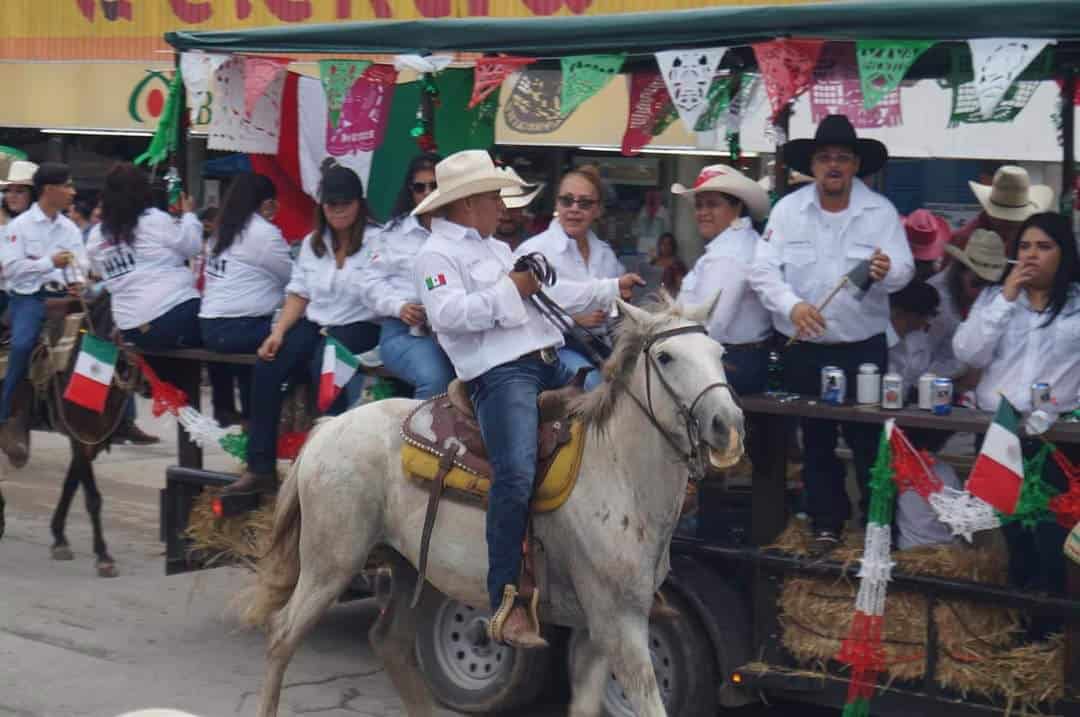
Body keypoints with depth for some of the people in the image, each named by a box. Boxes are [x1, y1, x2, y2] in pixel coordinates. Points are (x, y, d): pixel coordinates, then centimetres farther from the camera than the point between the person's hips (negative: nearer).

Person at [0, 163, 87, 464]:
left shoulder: (70, 229, 16)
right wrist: (50, 262, -17)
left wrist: (78, 281, -12)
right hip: (28, 297, -5)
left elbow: (81, 265, 11)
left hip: (63, 297, 5)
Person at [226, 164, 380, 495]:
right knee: (265, 367, -19)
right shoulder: (312, 242, 17)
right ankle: (260, 467, -14)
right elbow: (298, 294, 16)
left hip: (358, 327, -6)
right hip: (314, 323, 6)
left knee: (324, 366, -36)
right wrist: (278, 331, -1)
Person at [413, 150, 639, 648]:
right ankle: (505, 601, -26)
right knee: (516, 475, -29)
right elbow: (448, 312, -17)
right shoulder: (438, 254, 0)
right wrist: (510, 290, -12)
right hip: (499, 371, -10)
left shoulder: (498, 249, 28)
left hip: (552, 362, 10)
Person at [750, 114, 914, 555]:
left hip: (863, 348, -2)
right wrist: (791, 305, -25)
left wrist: (886, 272, -36)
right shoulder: (788, 209, -2)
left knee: (870, 443, 2)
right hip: (803, 349, 2)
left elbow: (904, 269, -12)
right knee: (815, 442, 11)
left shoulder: (880, 211, -3)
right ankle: (826, 523, 23)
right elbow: (763, 270, -7)